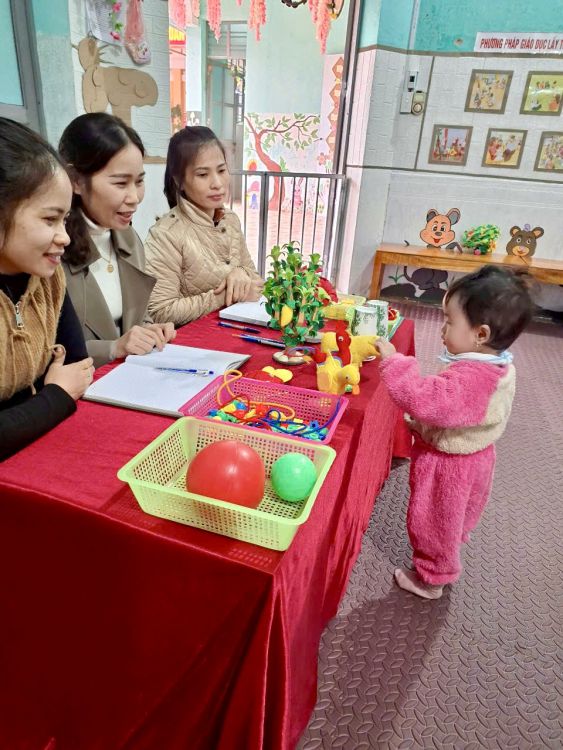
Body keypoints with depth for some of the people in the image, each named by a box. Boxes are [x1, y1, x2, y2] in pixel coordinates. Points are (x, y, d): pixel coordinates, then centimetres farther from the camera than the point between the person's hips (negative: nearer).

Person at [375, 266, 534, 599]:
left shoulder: (469, 379, -39)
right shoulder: (500, 368, -6)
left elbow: (422, 400, -45)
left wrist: (393, 361, -39)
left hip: (447, 467, -10)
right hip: (473, 458, 10)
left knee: (434, 522, 15)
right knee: (454, 517, 32)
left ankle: (430, 579, 39)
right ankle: (445, 566, 57)